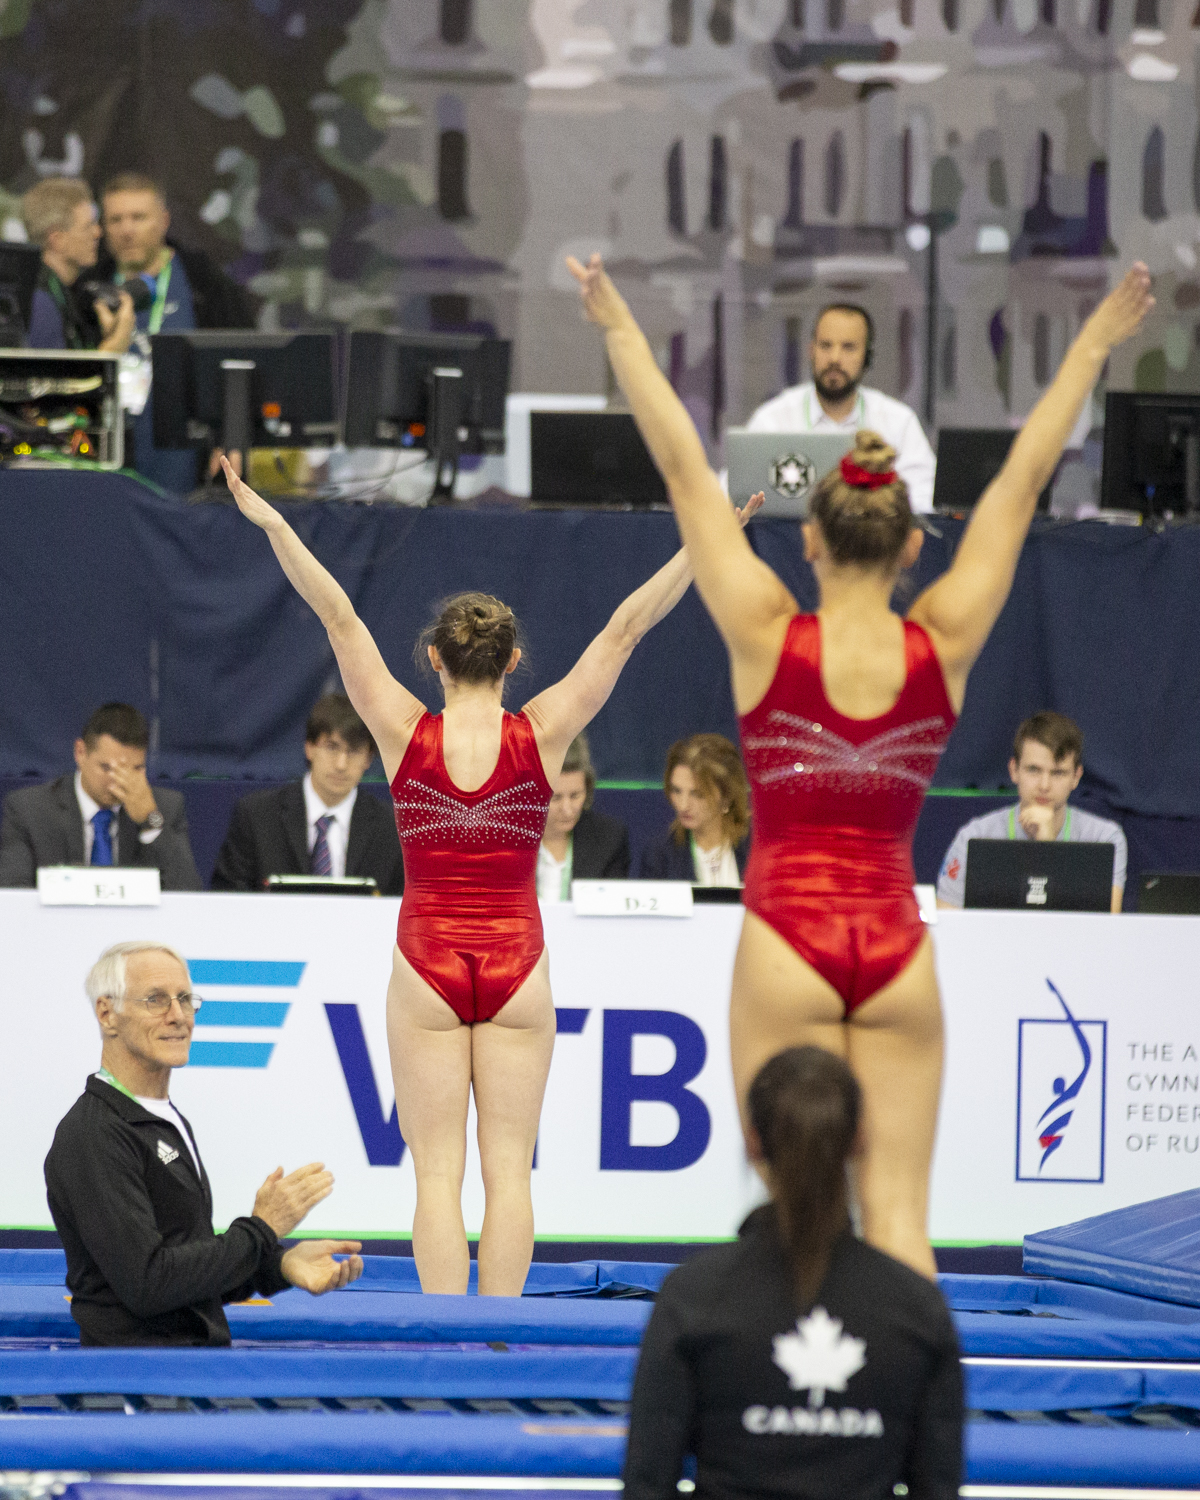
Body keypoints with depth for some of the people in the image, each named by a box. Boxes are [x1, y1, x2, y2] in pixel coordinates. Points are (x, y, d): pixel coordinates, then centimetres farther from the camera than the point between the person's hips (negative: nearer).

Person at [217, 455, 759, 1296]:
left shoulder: (405, 734, -6)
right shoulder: (542, 736, -5)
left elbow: (339, 618, -4)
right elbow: (625, 631, -3)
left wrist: (272, 524, -2)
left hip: (427, 966, 0)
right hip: (516, 964, 0)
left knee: (438, 1171, 0)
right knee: (508, 1167, 3)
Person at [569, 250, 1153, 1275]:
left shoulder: (768, 639, -7)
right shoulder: (943, 647, -2)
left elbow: (684, 470, -2)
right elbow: (1024, 480, 6)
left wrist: (620, 330, 4)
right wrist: (1094, 347, 13)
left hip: (785, 946, -2)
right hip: (896, 949, 2)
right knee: (897, 1210, 2)